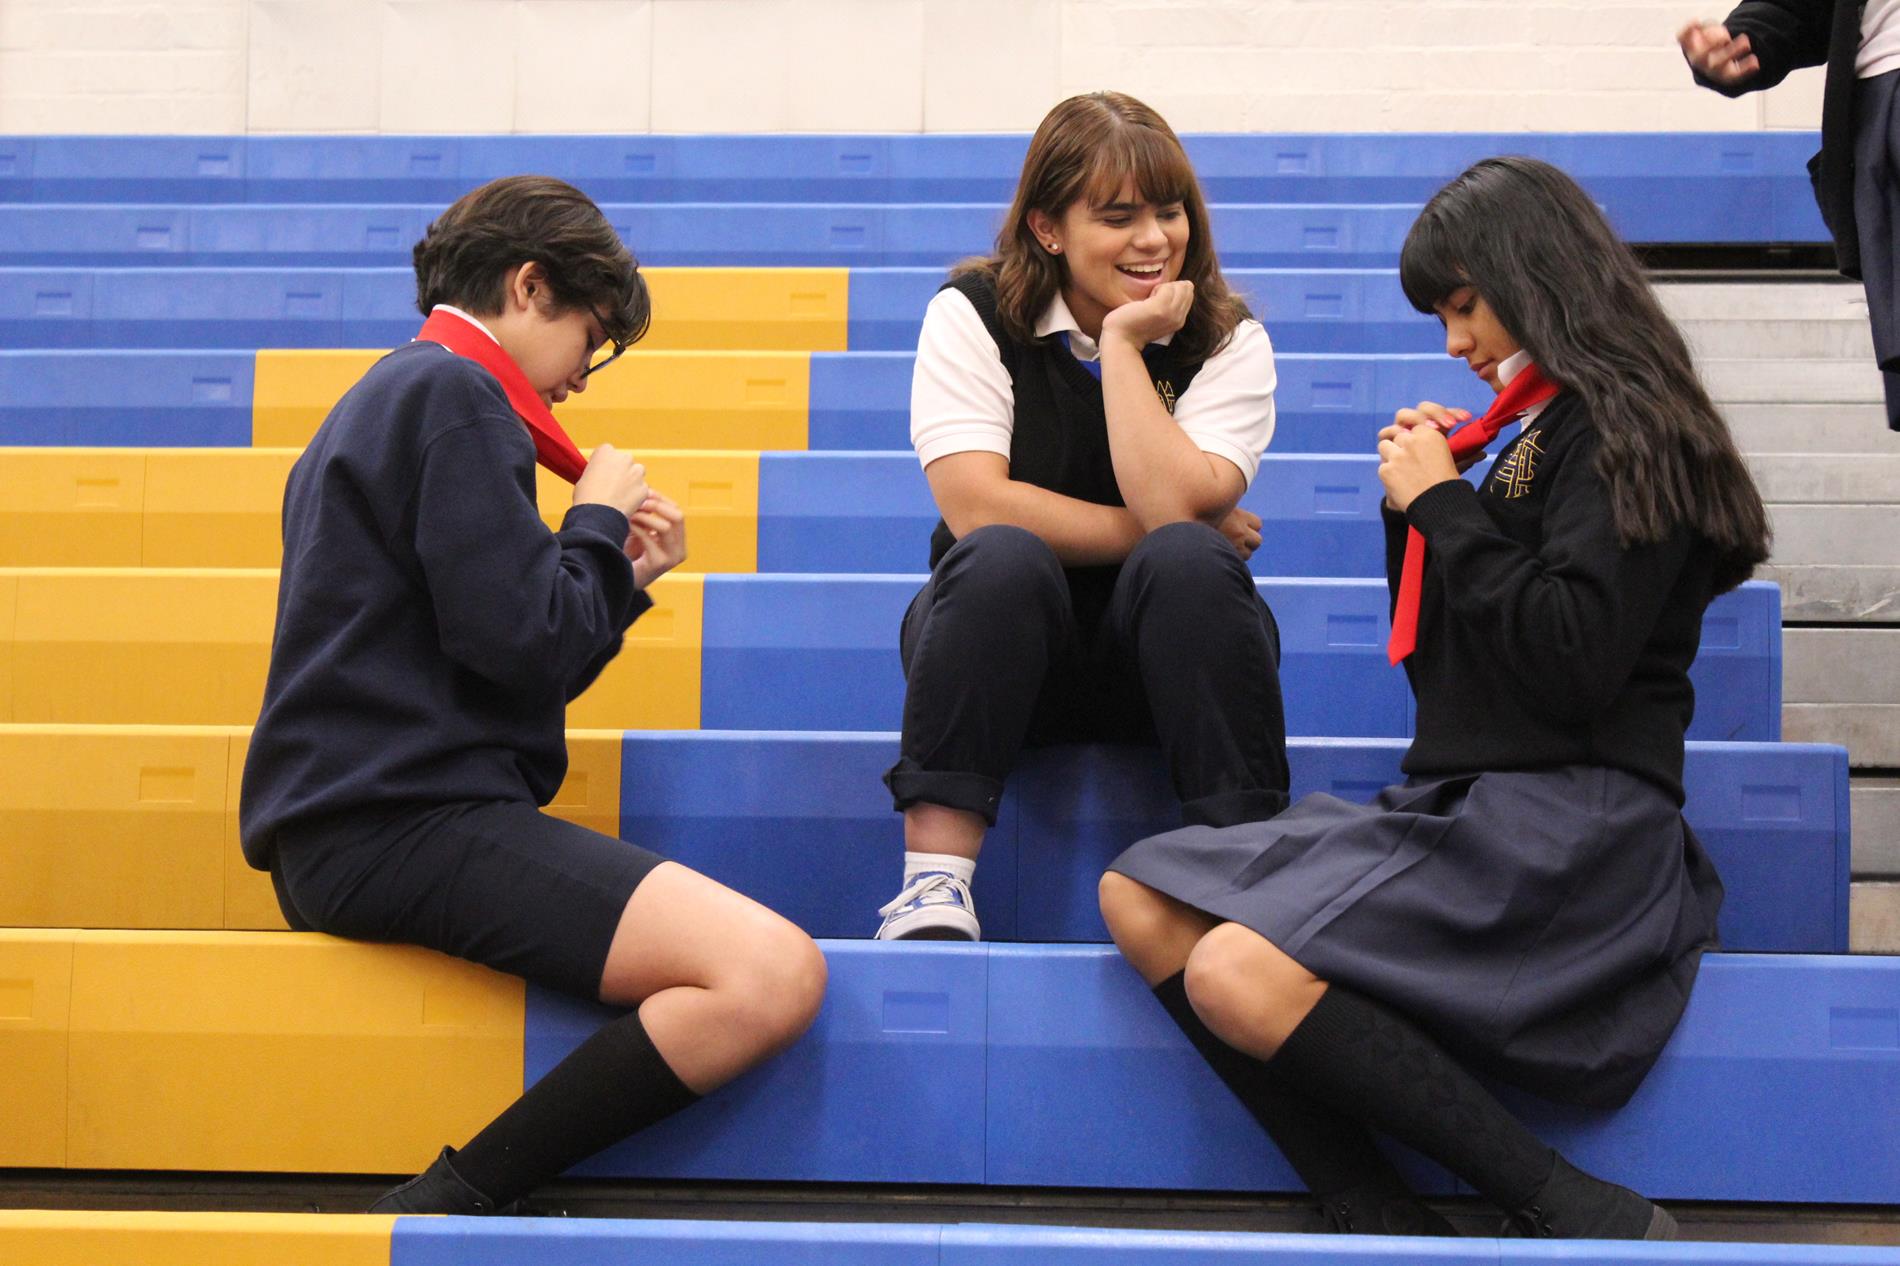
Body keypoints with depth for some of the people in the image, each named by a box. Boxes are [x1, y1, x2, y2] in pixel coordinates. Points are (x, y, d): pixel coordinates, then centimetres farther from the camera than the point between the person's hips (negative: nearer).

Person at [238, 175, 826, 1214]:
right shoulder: (454, 391, -6)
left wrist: (621, 575, 18)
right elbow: (526, 645, -15)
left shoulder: (387, 399, 26)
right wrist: (597, 521, 2)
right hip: (405, 823, -11)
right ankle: (449, 1203, -17)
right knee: (772, 974, -24)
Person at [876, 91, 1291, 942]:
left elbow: (1171, 508, -20)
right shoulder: (974, 316, -4)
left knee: (1188, 562, -31)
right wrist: (1144, 533, -14)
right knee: (1003, 557, -32)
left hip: (1159, 651, 1)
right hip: (1006, 640, -1)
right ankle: (933, 882, -31)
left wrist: (1123, 341, -16)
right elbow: (976, 505, -17)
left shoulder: (1228, 342, -2)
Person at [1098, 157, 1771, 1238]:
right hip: (1461, 804, 10)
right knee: (1141, 897, 0)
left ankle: (1575, 1211, -18)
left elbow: (1572, 662, -20)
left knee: (1239, 975, -27)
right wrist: (1415, 508, 9)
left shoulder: (1627, 431, -6)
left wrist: (1447, 506, -9)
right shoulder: (1540, 437, 20)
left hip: (1564, 822, -10)